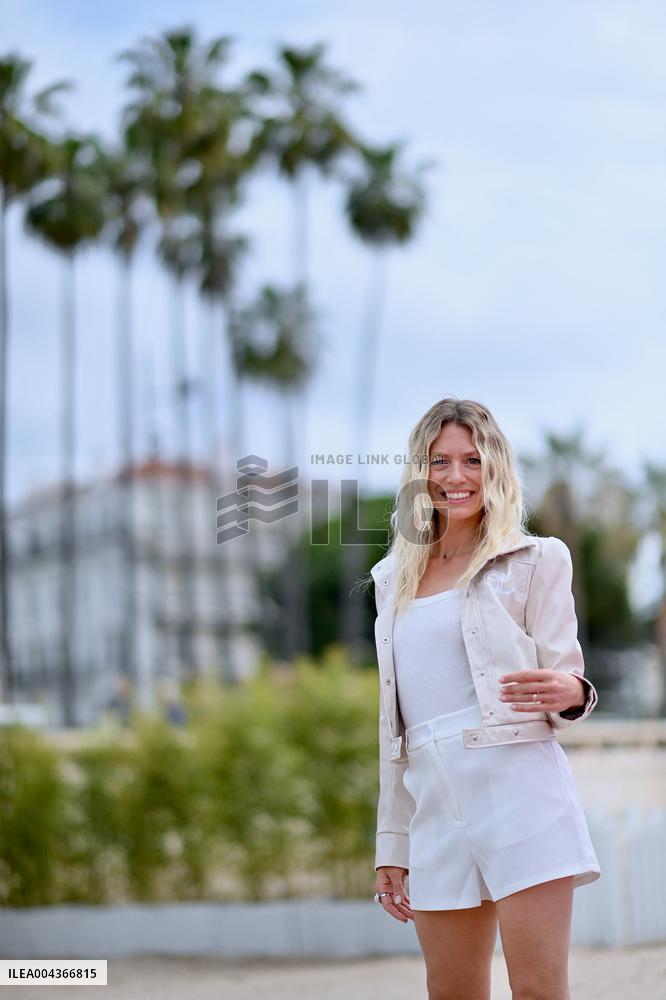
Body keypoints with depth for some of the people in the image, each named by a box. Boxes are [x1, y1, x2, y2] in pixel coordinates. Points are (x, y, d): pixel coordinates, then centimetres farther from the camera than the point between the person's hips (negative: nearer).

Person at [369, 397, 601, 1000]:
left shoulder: (536, 560, 3)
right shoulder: (395, 578, 17)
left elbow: (568, 685, 2)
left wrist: (568, 695, -23)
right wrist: (392, 846, 16)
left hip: (518, 788, -5)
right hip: (435, 808, 5)